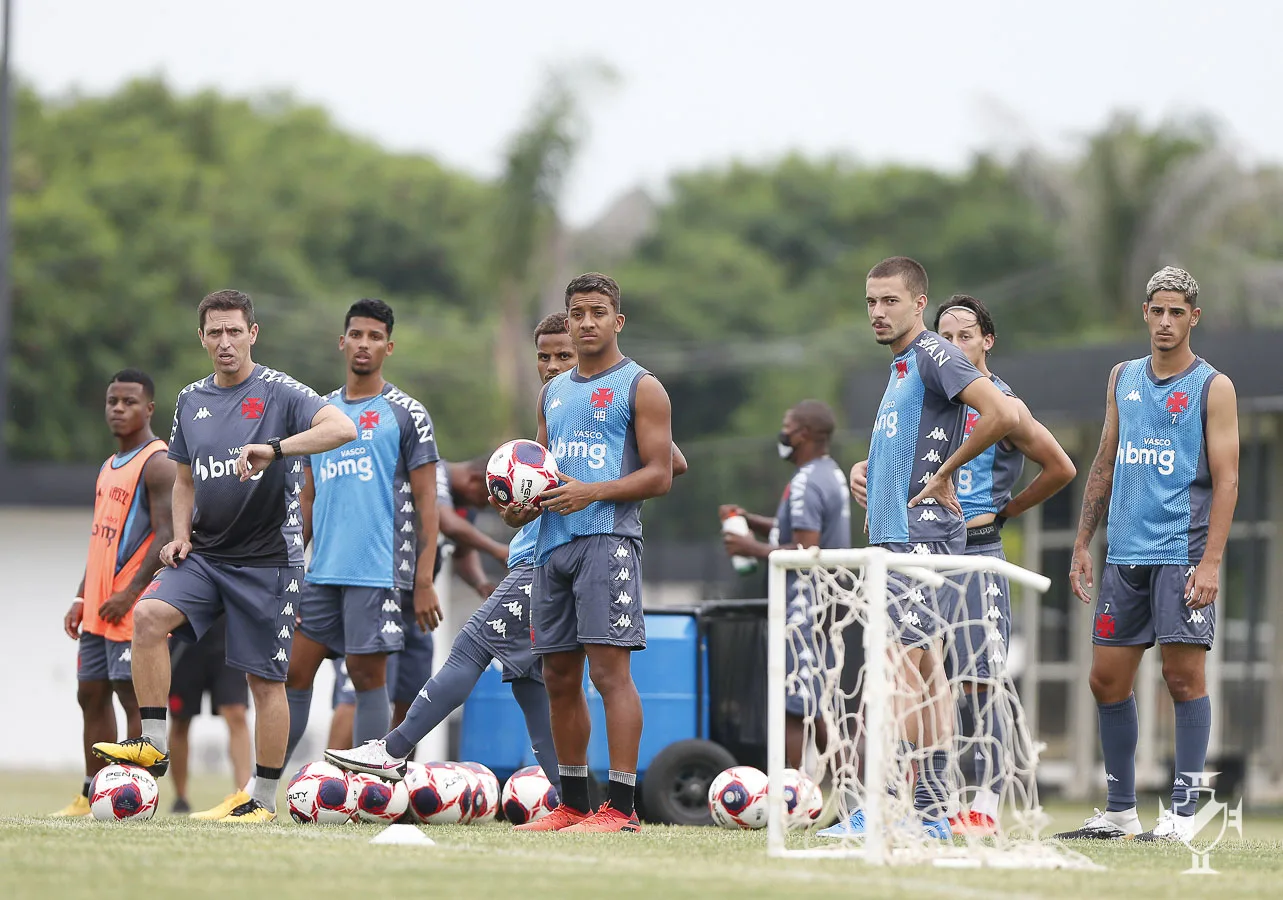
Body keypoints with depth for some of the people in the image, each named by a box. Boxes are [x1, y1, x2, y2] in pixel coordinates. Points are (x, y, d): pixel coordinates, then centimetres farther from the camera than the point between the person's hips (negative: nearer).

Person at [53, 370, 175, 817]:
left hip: (133, 606, -9)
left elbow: (167, 534, -17)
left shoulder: (158, 463, -10)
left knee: (133, 694, -9)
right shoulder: (109, 467, 19)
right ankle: (93, 794, 15)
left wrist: (130, 593, -21)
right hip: (99, 608, 9)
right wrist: (81, 598, 18)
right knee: (91, 694, 9)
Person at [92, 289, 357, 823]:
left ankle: (264, 799, 10)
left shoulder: (280, 393, -7)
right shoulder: (191, 400, 11)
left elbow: (343, 429, -23)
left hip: (268, 558, -5)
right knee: (149, 615, -21)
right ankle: (154, 747, -15)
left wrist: (274, 448, -35)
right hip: (206, 554, 5)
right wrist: (182, 535, 5)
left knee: (266, 679, 0)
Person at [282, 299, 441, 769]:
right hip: (323, 572, 5)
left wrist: (424, 583, -12)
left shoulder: (406, 413, -2)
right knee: (294, 673, 4)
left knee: (368, 677, -3)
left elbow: (426, 503, -5)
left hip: (378, 572, -5)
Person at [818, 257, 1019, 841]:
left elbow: (1002, 415, -23)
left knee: (904, 669, -14)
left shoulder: (934, 356, -10)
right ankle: (932, 812, 9)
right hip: (895, 536, 10)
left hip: (921, 535, -10)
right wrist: (869, 473, 16)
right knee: (926, 671, 8)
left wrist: (944, 473, -14)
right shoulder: (901, 367, 20)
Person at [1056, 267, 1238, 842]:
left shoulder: (1213, 388, -2)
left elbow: (1226, 479, -7)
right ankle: (1120, 811, 15)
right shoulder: (1123, 379, 14)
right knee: (1107, 679, 5)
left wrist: (1211, 562, -16)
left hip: (1182, 552, -6)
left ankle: (1182, 813, -4)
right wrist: (1083, 544, 14)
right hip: (1124, 554, 6)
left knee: (1184, 674, -8)